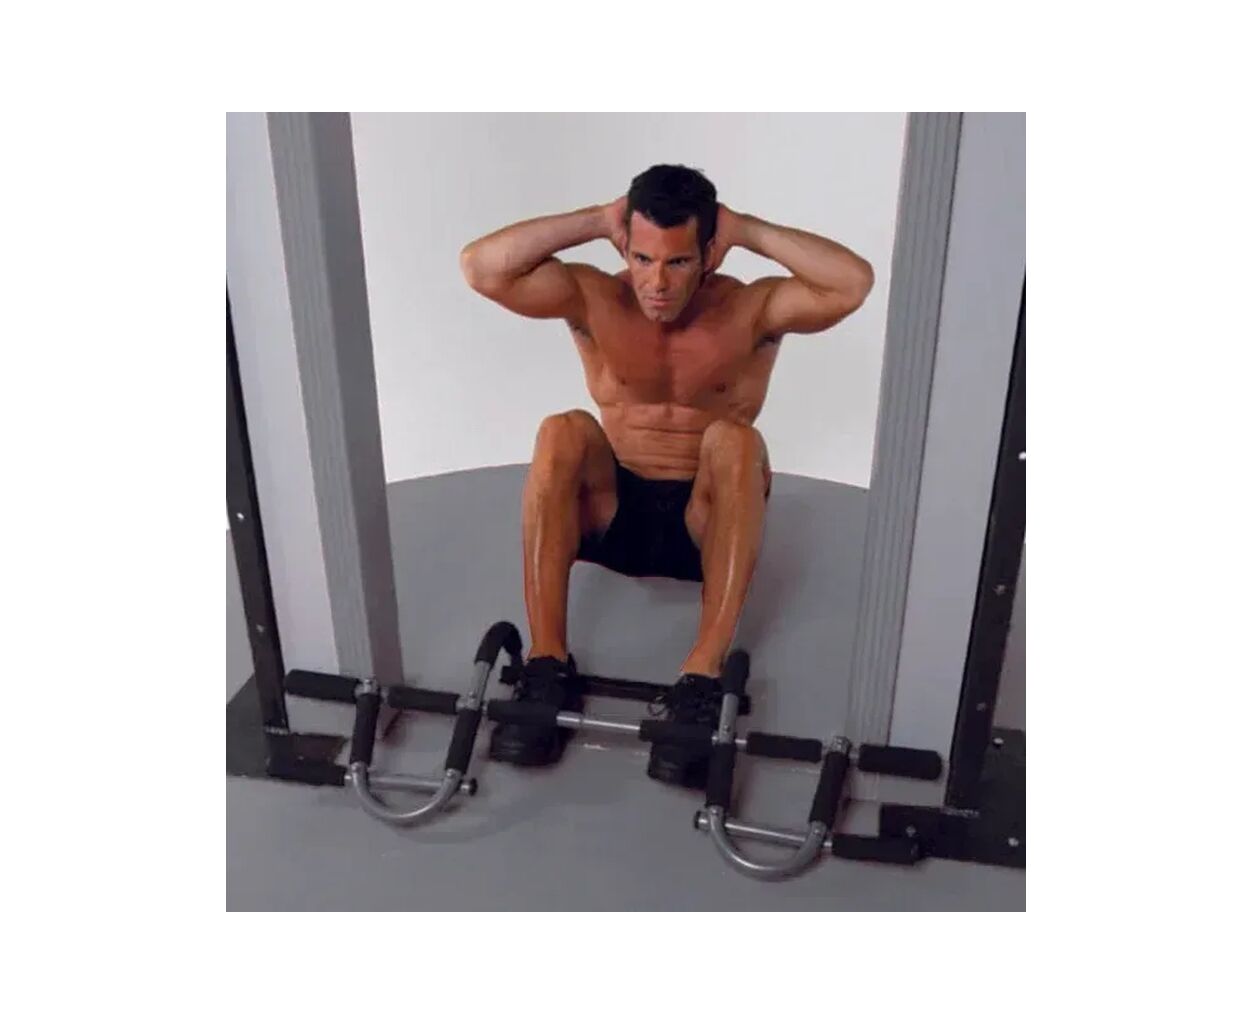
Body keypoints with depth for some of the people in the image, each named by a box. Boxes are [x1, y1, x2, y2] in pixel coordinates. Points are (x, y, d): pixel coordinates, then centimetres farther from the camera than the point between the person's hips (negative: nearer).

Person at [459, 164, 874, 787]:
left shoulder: (751, 310, -8)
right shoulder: (594, 300, -5)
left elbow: (855, 284, -26)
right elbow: (480, 267, -18)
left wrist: (746, 230, -19)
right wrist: (596, 220, -16)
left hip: (708, 523, -1)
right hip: (610, 514, 2)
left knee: (734, 439, -33)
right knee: (563, 432, -28)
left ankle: (703, 676, -37)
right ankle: (547, 662, -29)